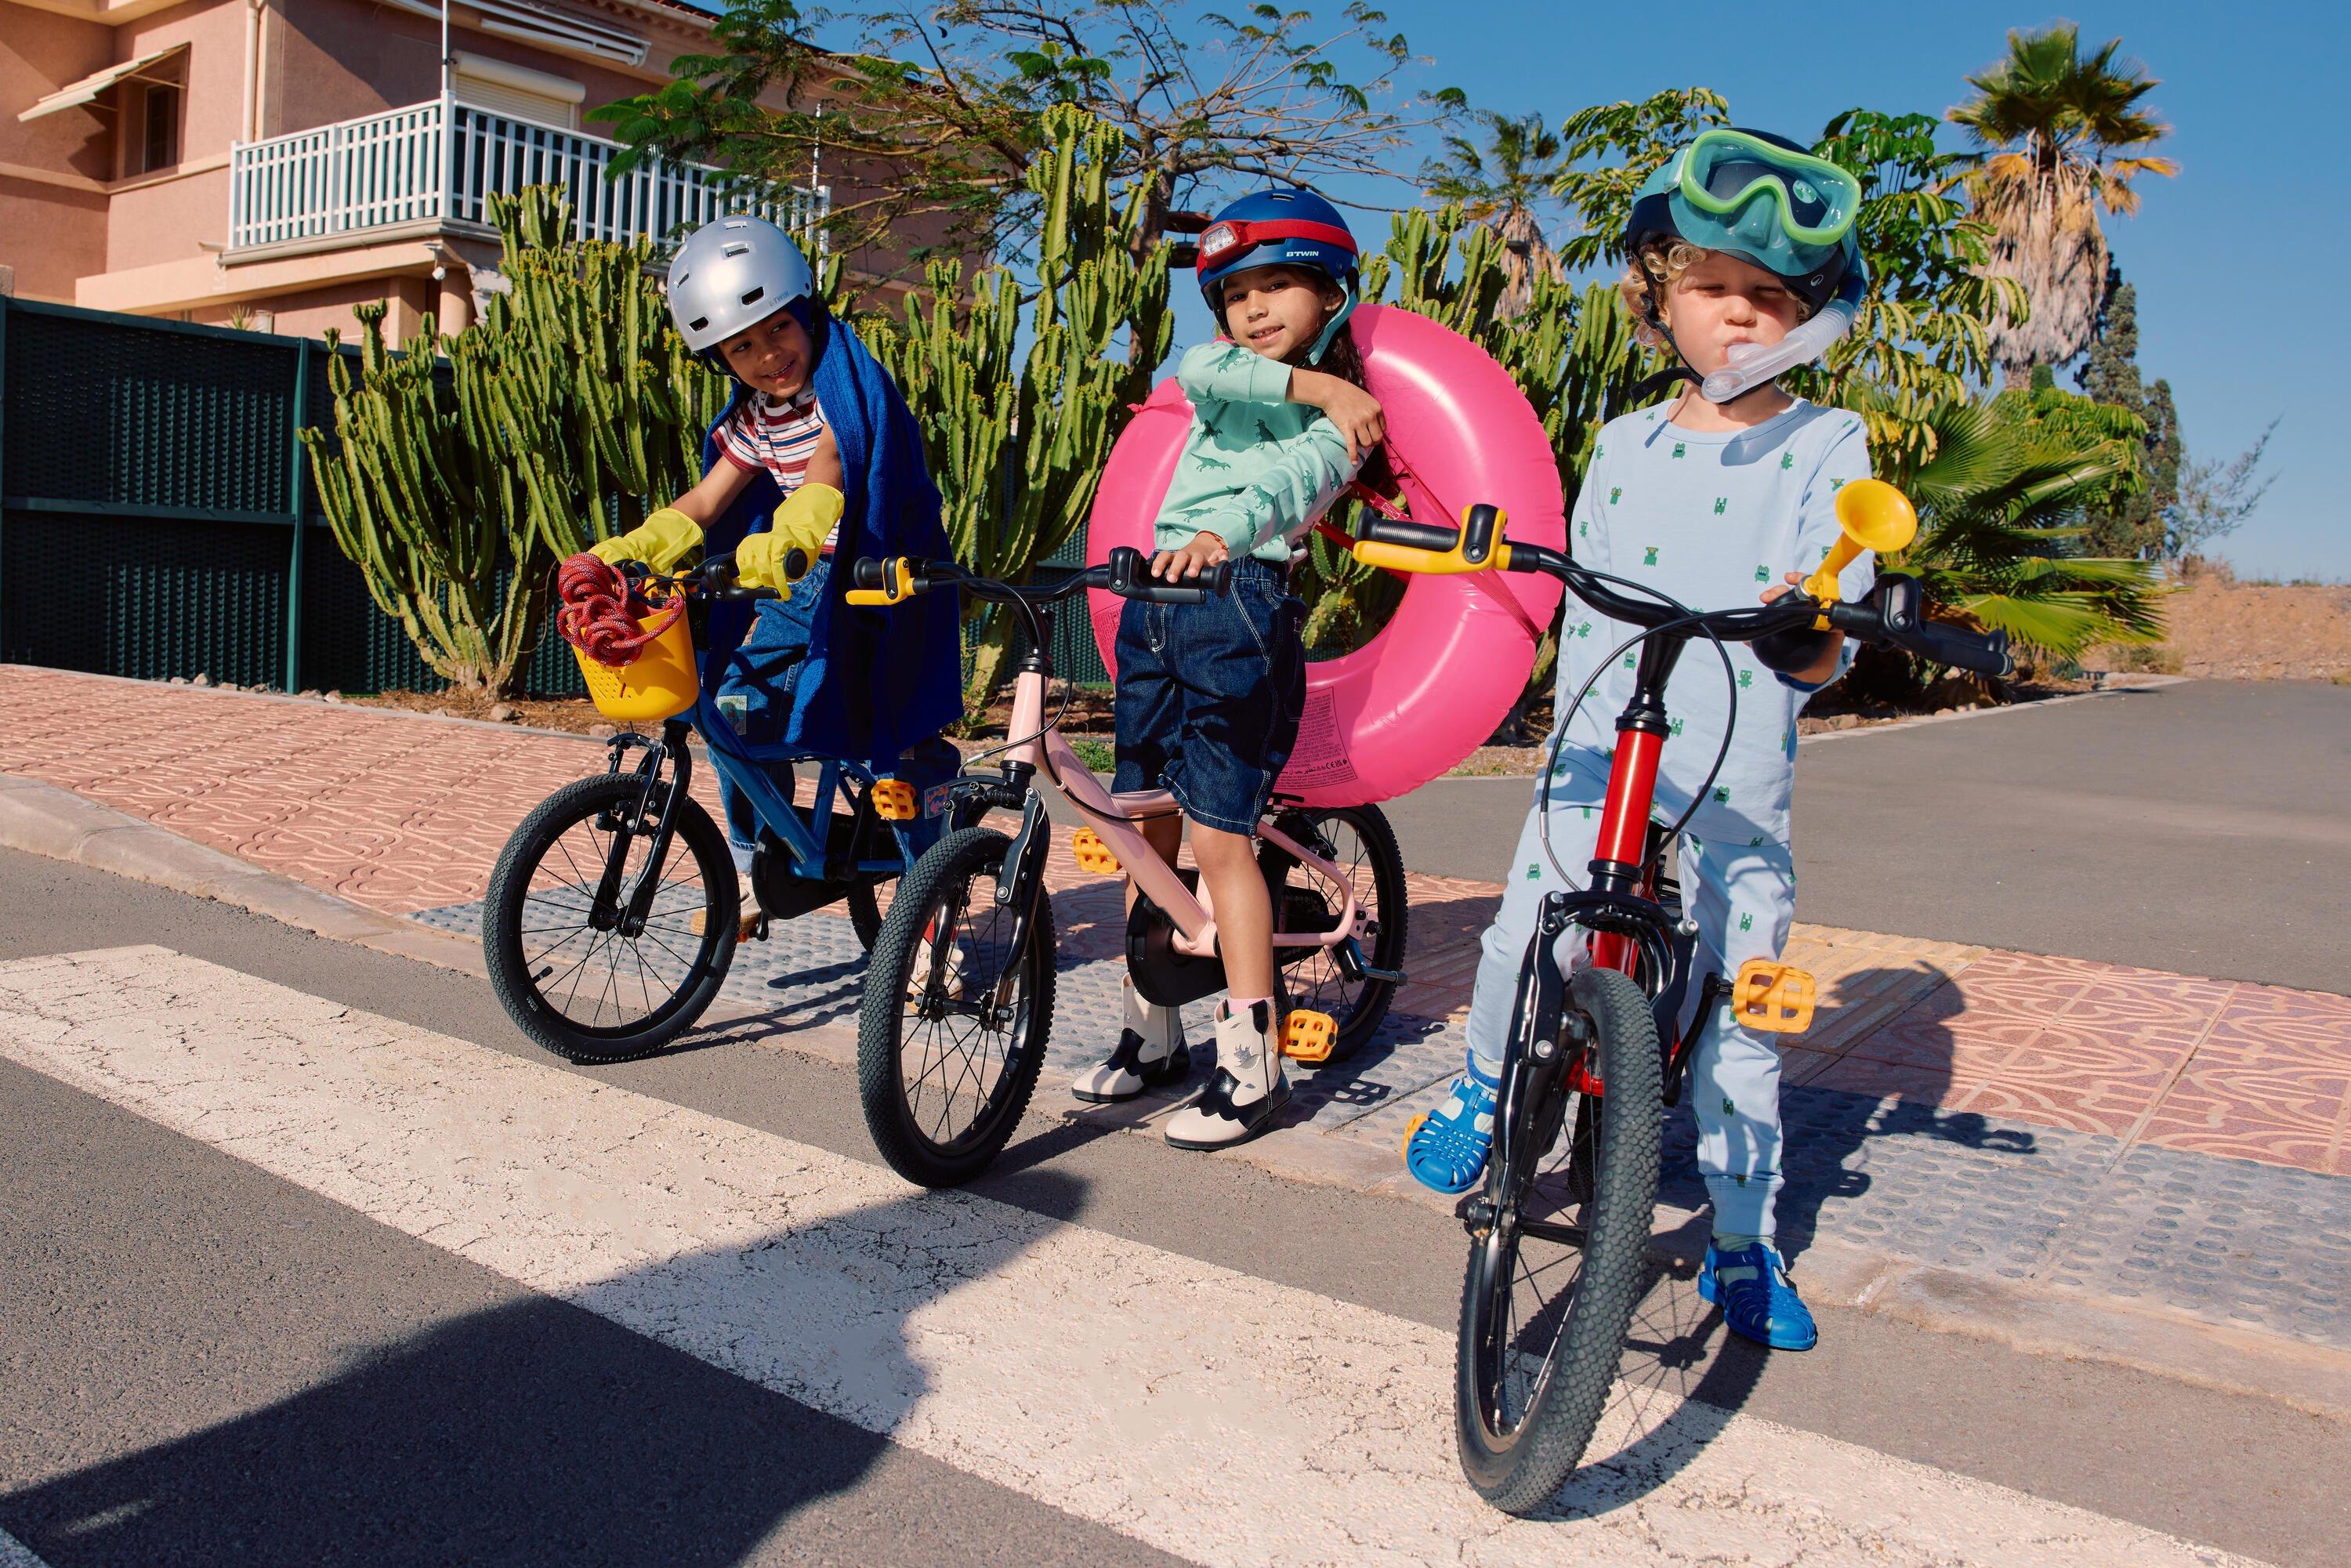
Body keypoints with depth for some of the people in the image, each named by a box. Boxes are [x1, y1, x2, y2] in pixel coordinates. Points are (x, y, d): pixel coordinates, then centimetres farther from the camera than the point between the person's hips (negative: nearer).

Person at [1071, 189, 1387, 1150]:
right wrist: (1314, 383, -9)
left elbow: (1296, 479, -20)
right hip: (1157, 603, 6)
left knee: (1218, 836, -11)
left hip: (1242, 608, -6)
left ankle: (1252, 1066, -3)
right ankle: (1152, 1034, 20)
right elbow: (1201, 367, -6)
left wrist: (1222, 533, -39)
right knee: (1147, 824, 8)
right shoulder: (1221, 376, 19)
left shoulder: (1338, 422, 2)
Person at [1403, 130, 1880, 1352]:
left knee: (1735, 1021, 4)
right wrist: (1574, 739, 5)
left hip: (1736, 793, -1)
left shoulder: (1827, 448, 1)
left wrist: (1807, 636, -30)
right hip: (1599, 762, 2)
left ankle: (1743, 1248, 21)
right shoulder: (1624, 446, 9)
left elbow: (1823, 654, -8)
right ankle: (1483, 1086, 26)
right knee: (1519, 947, -7)